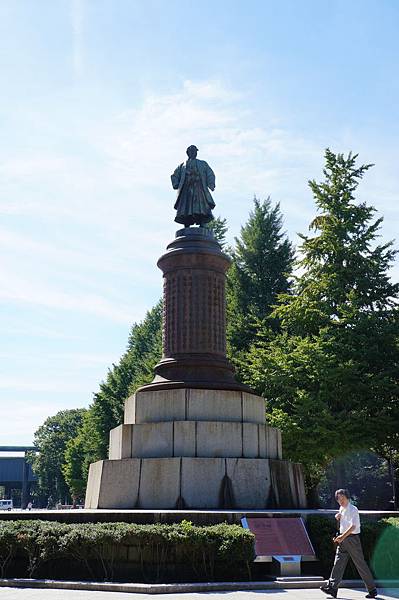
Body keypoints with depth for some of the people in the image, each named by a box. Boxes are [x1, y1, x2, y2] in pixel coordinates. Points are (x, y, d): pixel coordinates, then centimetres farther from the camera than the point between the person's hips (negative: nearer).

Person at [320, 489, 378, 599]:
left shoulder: (353, 510, -13)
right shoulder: (341, 509, 12)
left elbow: (353, 526, -23)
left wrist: (342, 537, -32)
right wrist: (338, 517, 7)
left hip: (352, 538, -8)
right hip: (343, 538, 8)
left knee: (360, 564, -1)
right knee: (338, 562, 0)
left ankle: (372, 590, 9)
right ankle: (332, 587, -3)